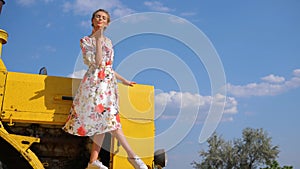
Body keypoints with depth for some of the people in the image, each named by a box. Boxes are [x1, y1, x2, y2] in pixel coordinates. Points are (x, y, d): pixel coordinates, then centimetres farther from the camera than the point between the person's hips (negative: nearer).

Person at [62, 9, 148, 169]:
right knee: (110, 119, -10)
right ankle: (132, 155, -6)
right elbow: (97, 63, -15)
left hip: (109, 84, 7)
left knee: (102, 122, 4)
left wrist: (123, 80, 24)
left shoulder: (108, 41, 18)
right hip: (95, 84, -7)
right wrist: (98, 39, -15)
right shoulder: (85, 41, 0)